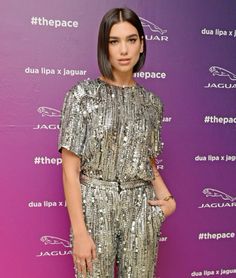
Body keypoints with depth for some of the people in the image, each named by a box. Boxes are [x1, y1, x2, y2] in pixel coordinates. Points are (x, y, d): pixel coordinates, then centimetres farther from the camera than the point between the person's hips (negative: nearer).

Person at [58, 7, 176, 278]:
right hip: (95, 208, -3)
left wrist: (166, 197, -2)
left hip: (142, 212, 4)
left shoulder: (151, 102, 6)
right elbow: (70, 169, -10)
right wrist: (79, 232, -14)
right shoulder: (83, 94, -7)